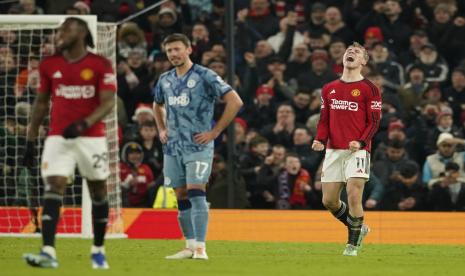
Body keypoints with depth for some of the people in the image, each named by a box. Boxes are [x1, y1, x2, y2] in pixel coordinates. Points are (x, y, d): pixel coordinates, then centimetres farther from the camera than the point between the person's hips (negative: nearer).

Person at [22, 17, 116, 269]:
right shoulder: (49, 65, 6)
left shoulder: (100, 65, -4)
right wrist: (31, 139, 11)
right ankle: (48, 253, -21)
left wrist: (84, 124, -26)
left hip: (91, 137, -1)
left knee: (98, 192, 7)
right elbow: (41, 103, 14)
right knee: (53, 189, -13)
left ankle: (98, 251, 23)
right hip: (58, 137, 2)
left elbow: (108, 102, -10)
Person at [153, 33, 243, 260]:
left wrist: (215, 132, -12)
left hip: (198, 146, -7)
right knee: (181, 197, 7)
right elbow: (158, 105, 33)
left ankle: (200, 248, -20)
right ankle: (190, 246, 14)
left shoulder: (205, 76, -9)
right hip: (172, 147, 7)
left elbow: (235, 102, -12)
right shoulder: (165, 80, 11)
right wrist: (161, 130, 17)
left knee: (196, 194, -16)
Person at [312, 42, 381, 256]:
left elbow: (374, 122, -3)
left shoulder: (369, 89, 0)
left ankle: (353, 244, 0)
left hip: (357, 150, -5)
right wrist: (320, 140, -2)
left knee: (354, 196, -15)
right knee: (329, 201, 3)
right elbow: (324, 120, 16)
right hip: (333, 150, 5)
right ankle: (358, 229, 26)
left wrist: (360, 142, -18)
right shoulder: (329, 89, 15)